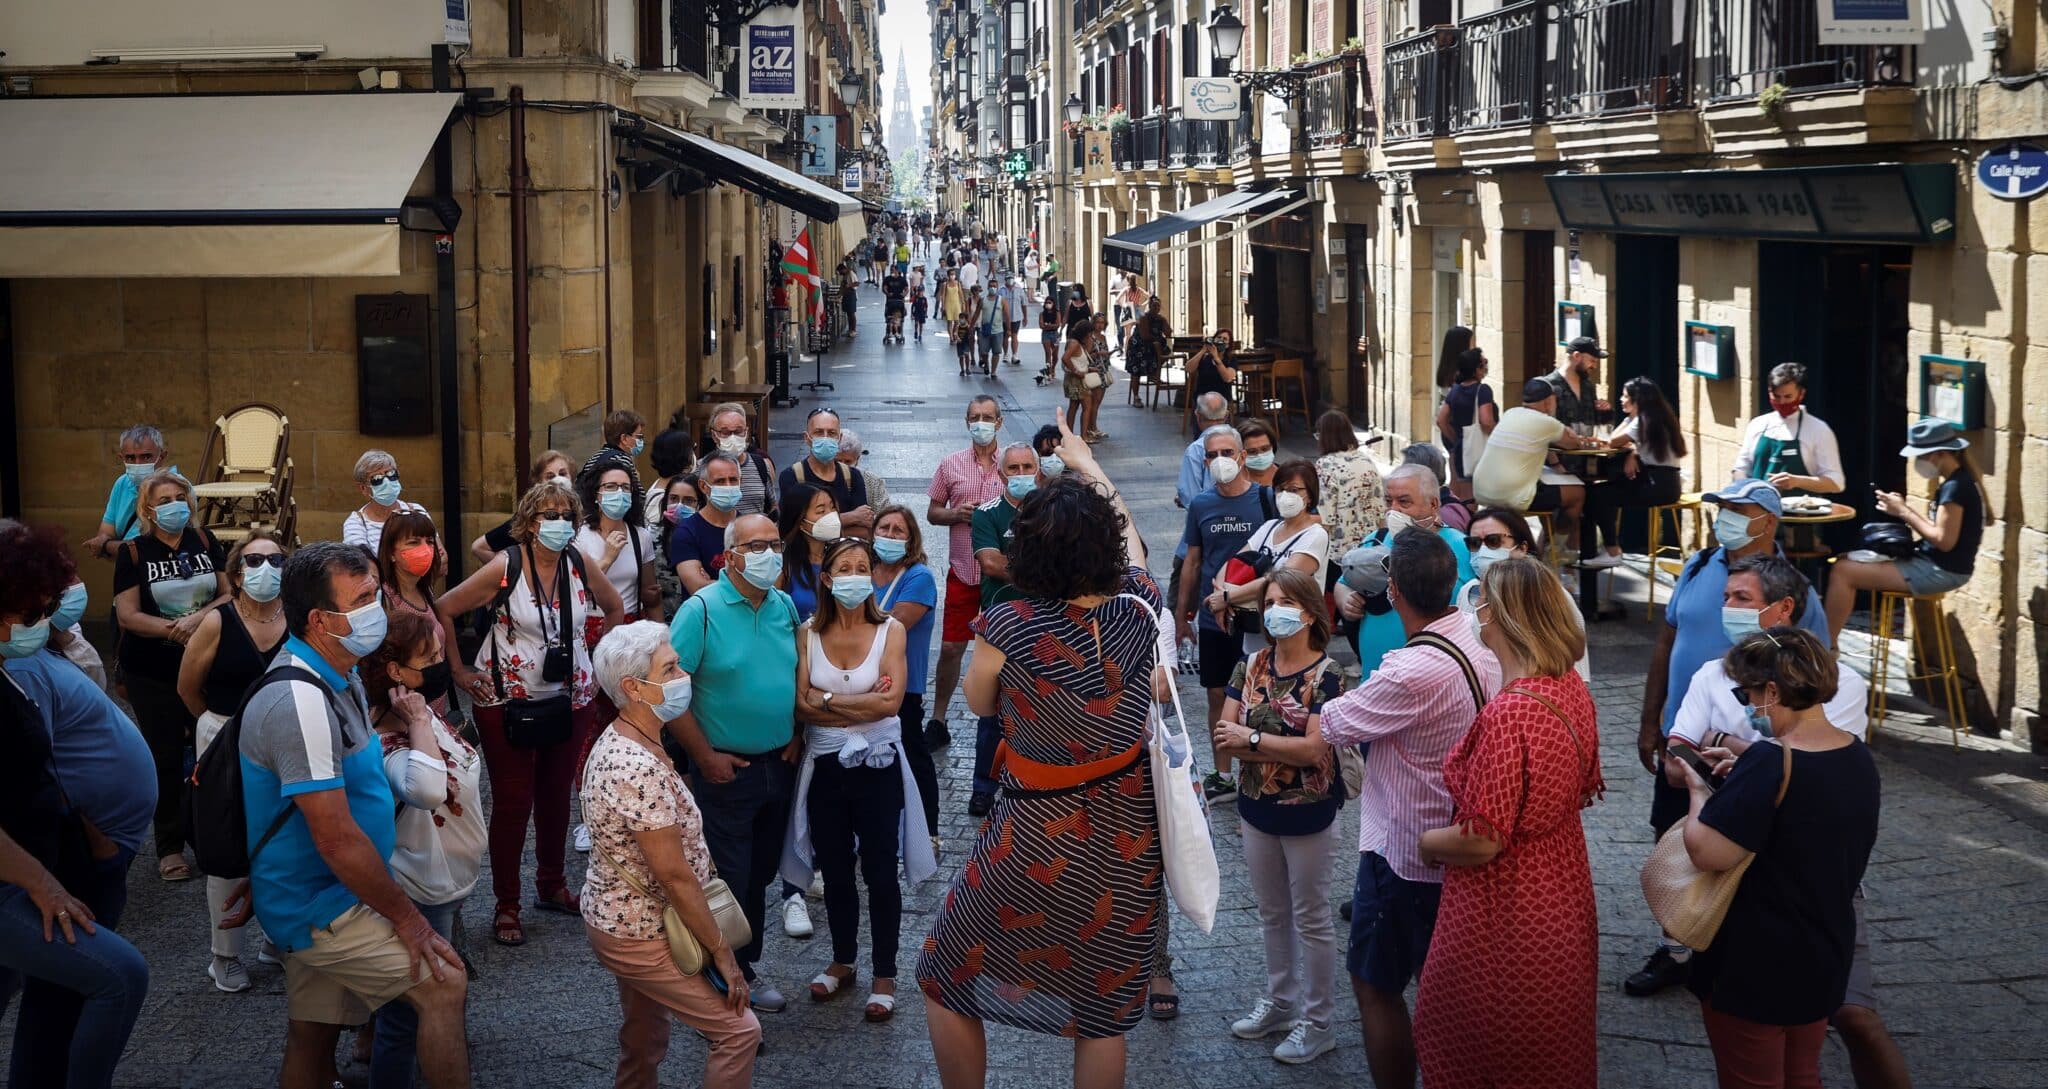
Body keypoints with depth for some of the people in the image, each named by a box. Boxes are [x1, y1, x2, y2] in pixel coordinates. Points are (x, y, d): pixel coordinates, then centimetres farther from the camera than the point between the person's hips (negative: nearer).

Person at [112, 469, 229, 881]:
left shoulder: (205, 542, 4)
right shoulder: (134, 552, -4)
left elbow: (230, 595, 1)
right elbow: (127, 616, -10)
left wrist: (197, 619, -17)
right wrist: (174, 629, -23)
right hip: (153, 673, -2)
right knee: (166, 758, 4)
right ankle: (169, 847, 13)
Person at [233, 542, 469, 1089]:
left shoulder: (340, 677, 6)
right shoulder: (301, 702, -26)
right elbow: (337, 840, -25)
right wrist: (405, 916, -17)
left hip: (312, 901, 9)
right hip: (319, 906, -9)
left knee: (313, 1038, 15)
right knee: (443, 984, -13)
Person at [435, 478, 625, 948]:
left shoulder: (579, 566, -1)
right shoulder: (505, 567, -13)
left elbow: (614, 608, 18)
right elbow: (444, 610, -9)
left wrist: (599, 659, 12)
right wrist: (457, 670, -7)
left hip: (570, 701, 4)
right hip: (507, 702, -4)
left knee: (556, 795, 14)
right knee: (512, 802, -1)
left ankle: (551, 886, 31)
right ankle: (506, 905, 9)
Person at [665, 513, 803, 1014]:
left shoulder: (785, 607, 5)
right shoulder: (702, 611, -14)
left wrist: (796, 737, 6)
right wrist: (705, 756, -16)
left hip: (779, 765, 6)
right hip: (727, 770, -6)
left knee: (760, 875, 16)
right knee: (727, 882, 0)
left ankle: (744, 971, 30)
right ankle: (721, 988, 11)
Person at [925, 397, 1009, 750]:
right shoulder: (951, 464, 3)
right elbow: (932, 513, 8)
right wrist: (957, 513, -13)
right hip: (963, 572, 1)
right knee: (951, 647, 4)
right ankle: (937, 722, 15)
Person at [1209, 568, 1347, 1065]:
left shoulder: (1326, 676, -16)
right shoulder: (1251, 666, -1)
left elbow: (1312, 749, -24)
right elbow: (1225, 735, -6)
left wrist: (1251, 738, -17)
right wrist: (1283, 750, -19)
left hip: (1307, 815, -5)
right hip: (1256, 809, 5)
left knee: (1310, 918, 7)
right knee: (1272, 913, 19)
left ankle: (1318, 1021, 18)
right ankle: (1279, 1000, 35)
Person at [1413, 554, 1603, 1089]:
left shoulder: (1507, 715, -30)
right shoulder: (1572, 688, -3)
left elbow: (1481, 842, -26)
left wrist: (1425, 840, -8)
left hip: (1506, 919, -8)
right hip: (1562, 899, 8)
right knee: (1552, 1046, 24)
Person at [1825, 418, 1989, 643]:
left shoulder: (1955, 487, -18)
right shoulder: (1956, 482, 12)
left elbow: (1944, 540, -23)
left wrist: (1904, 512, -14)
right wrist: (1903, 509, 1)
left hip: (1942, 572, -11)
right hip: (1934, 563, 11)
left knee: (1843, 572, -14)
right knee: (1845, 562, 11)